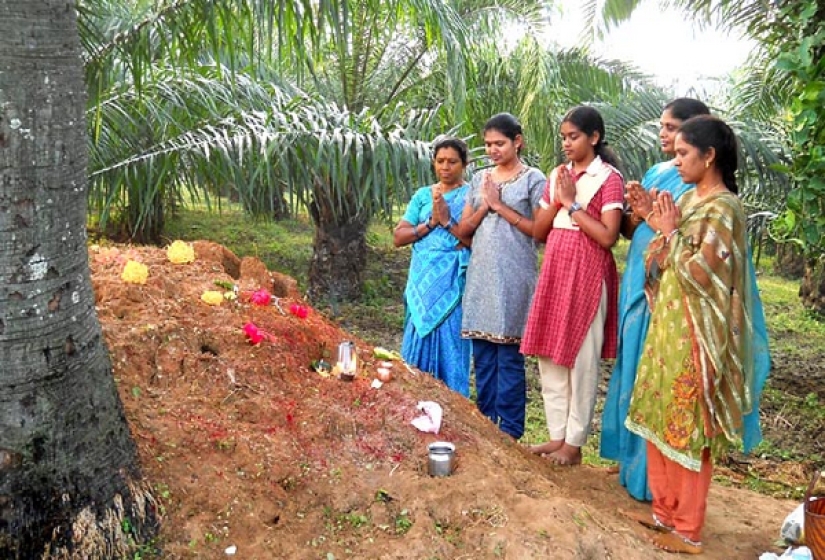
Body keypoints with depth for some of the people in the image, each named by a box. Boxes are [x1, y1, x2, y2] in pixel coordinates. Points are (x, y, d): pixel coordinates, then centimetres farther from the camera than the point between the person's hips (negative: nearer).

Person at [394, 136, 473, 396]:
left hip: (453, 284, -3)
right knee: (419, 345, 6)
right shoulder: (423, 195, 12)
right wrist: (430, 223, -6)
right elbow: (398, 237, 5)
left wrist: (447, 221, -16)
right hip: (423, 281, 4)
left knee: (450, 348, -1)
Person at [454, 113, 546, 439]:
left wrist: (500, 206, -9)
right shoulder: (480, 179, 14)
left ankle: (510, 433, 7)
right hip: (480, 276, 5)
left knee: (509, 356, -2)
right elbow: (462, 230, 12)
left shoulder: (533, 179, 0)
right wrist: (484, 207, -5)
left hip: (513, 278, -5)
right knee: (482, 355, 8)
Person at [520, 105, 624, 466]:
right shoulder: (557, 176, 13)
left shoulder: (609, 178, -6)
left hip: (587, 275, -7)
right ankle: (557, 434, 21)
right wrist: (557, 201, -4)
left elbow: (608, 237, -16)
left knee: (580, 359, 0)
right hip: (554, 271, 7)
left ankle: (574, 443, 11)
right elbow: (538, 232, 11)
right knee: (549, 356, 9)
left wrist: (572, 203, -13)